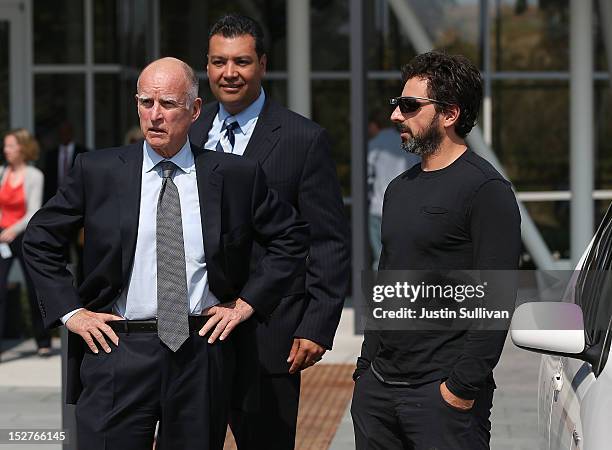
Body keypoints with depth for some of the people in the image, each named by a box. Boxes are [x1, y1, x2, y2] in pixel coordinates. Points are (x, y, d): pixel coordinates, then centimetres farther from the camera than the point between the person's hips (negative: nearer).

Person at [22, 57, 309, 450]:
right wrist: (69, 311, 2)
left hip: (203, 353, 1)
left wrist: (249, 301, 4)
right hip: (118, 350, -1)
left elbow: (292, 237, 13)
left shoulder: (235, 175, 3)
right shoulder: (97, 171, 3)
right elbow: (40, 239, 11)